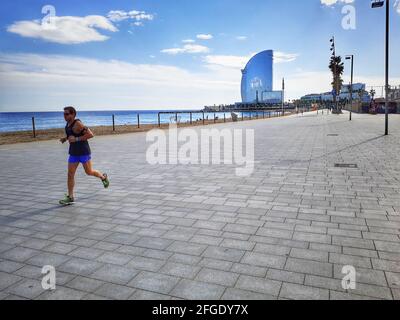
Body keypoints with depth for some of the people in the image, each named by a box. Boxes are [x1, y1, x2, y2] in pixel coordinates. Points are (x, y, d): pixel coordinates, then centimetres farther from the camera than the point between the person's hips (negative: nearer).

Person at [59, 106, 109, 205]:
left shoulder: (77, 124, -19)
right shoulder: (68, 124, 7)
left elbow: (91, 134, -25)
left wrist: (76, 139, -26)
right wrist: (65, 138, 7)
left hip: (84, 152, -7)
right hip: (73, 153, 7)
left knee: (89, 172, 7)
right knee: (70, 174, 1)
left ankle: (103, 177, 36)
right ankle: (70, 197, 6)